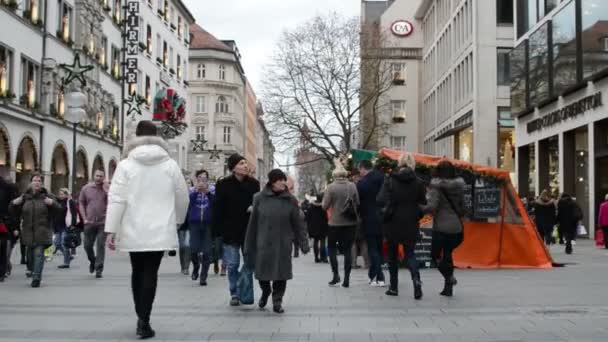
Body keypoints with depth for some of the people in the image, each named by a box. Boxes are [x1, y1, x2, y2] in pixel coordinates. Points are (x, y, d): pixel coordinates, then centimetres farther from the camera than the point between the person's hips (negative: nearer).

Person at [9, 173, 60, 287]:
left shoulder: (47, 196, 1)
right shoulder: (25, 197, 7)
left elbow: (58, 209, -4)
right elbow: (15, 212, 11)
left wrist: (52, 203, -24)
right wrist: (14, 204, -9)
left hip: (42, 232, -3)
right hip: (28, 231, 3)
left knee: (39, 253, -11)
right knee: (30, 252, 13)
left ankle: (36, 277, -11)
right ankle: (31, 270, 39)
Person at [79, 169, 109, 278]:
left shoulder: (107, 188, 0)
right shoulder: (86, 188, 5)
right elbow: (81, 203, 11)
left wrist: (105, 187, -15)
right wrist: (85, 218, 3)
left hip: (103, 222, -2)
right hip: (90, 222, 3)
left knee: (101, 245, -6)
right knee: (87, 245, 8)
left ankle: (99, 269, 1)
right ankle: (92, 261, 36)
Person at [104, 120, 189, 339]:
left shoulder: (126, 165, -3)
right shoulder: (170, 165, 1)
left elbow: (116, 199, -8)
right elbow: (182, 198, 6)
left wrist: (111, 230, -5)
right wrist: (178, 220, 23)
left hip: (134, 230, 1)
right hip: (160, 230, 0)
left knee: (137, 271, 16)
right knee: (150, 273, 0)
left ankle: (141, 317, 24)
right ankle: (144, 321, -6)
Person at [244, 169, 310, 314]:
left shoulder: (290, 200, 0)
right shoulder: (260, 198, -2)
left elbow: (298, 223, 2)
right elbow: (253, 223, 2)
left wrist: (303, 243, -3)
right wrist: (248, 246, 2)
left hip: (283, 244, 0)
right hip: (263, 243, 0)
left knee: (281, 272, 0)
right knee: (262, 272, 8)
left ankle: (277, 301, 18)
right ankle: (265, 291, 39)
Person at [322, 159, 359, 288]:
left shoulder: (331, 187, -11)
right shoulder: (352, 186, -3)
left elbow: (325, 206, -9)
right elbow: (357, 203, 2)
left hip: (335, 223, -2)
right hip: (350, 223, 3)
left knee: (331, 248, 13)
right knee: (347, 250, 7)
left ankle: (336, 275, 3)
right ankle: (346, 279, 6)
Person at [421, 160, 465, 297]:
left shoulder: (436, 186, -10)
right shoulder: (459, 186, 8)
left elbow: (432, 206, -18)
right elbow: (462, 207, 12)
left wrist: (419, 209, -3)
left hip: (441, 226, -5)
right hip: (456, 226, 6)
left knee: (435, 254, 9)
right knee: (448, 254, 15)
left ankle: (449, 276, -14)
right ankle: (448, 287, 15)